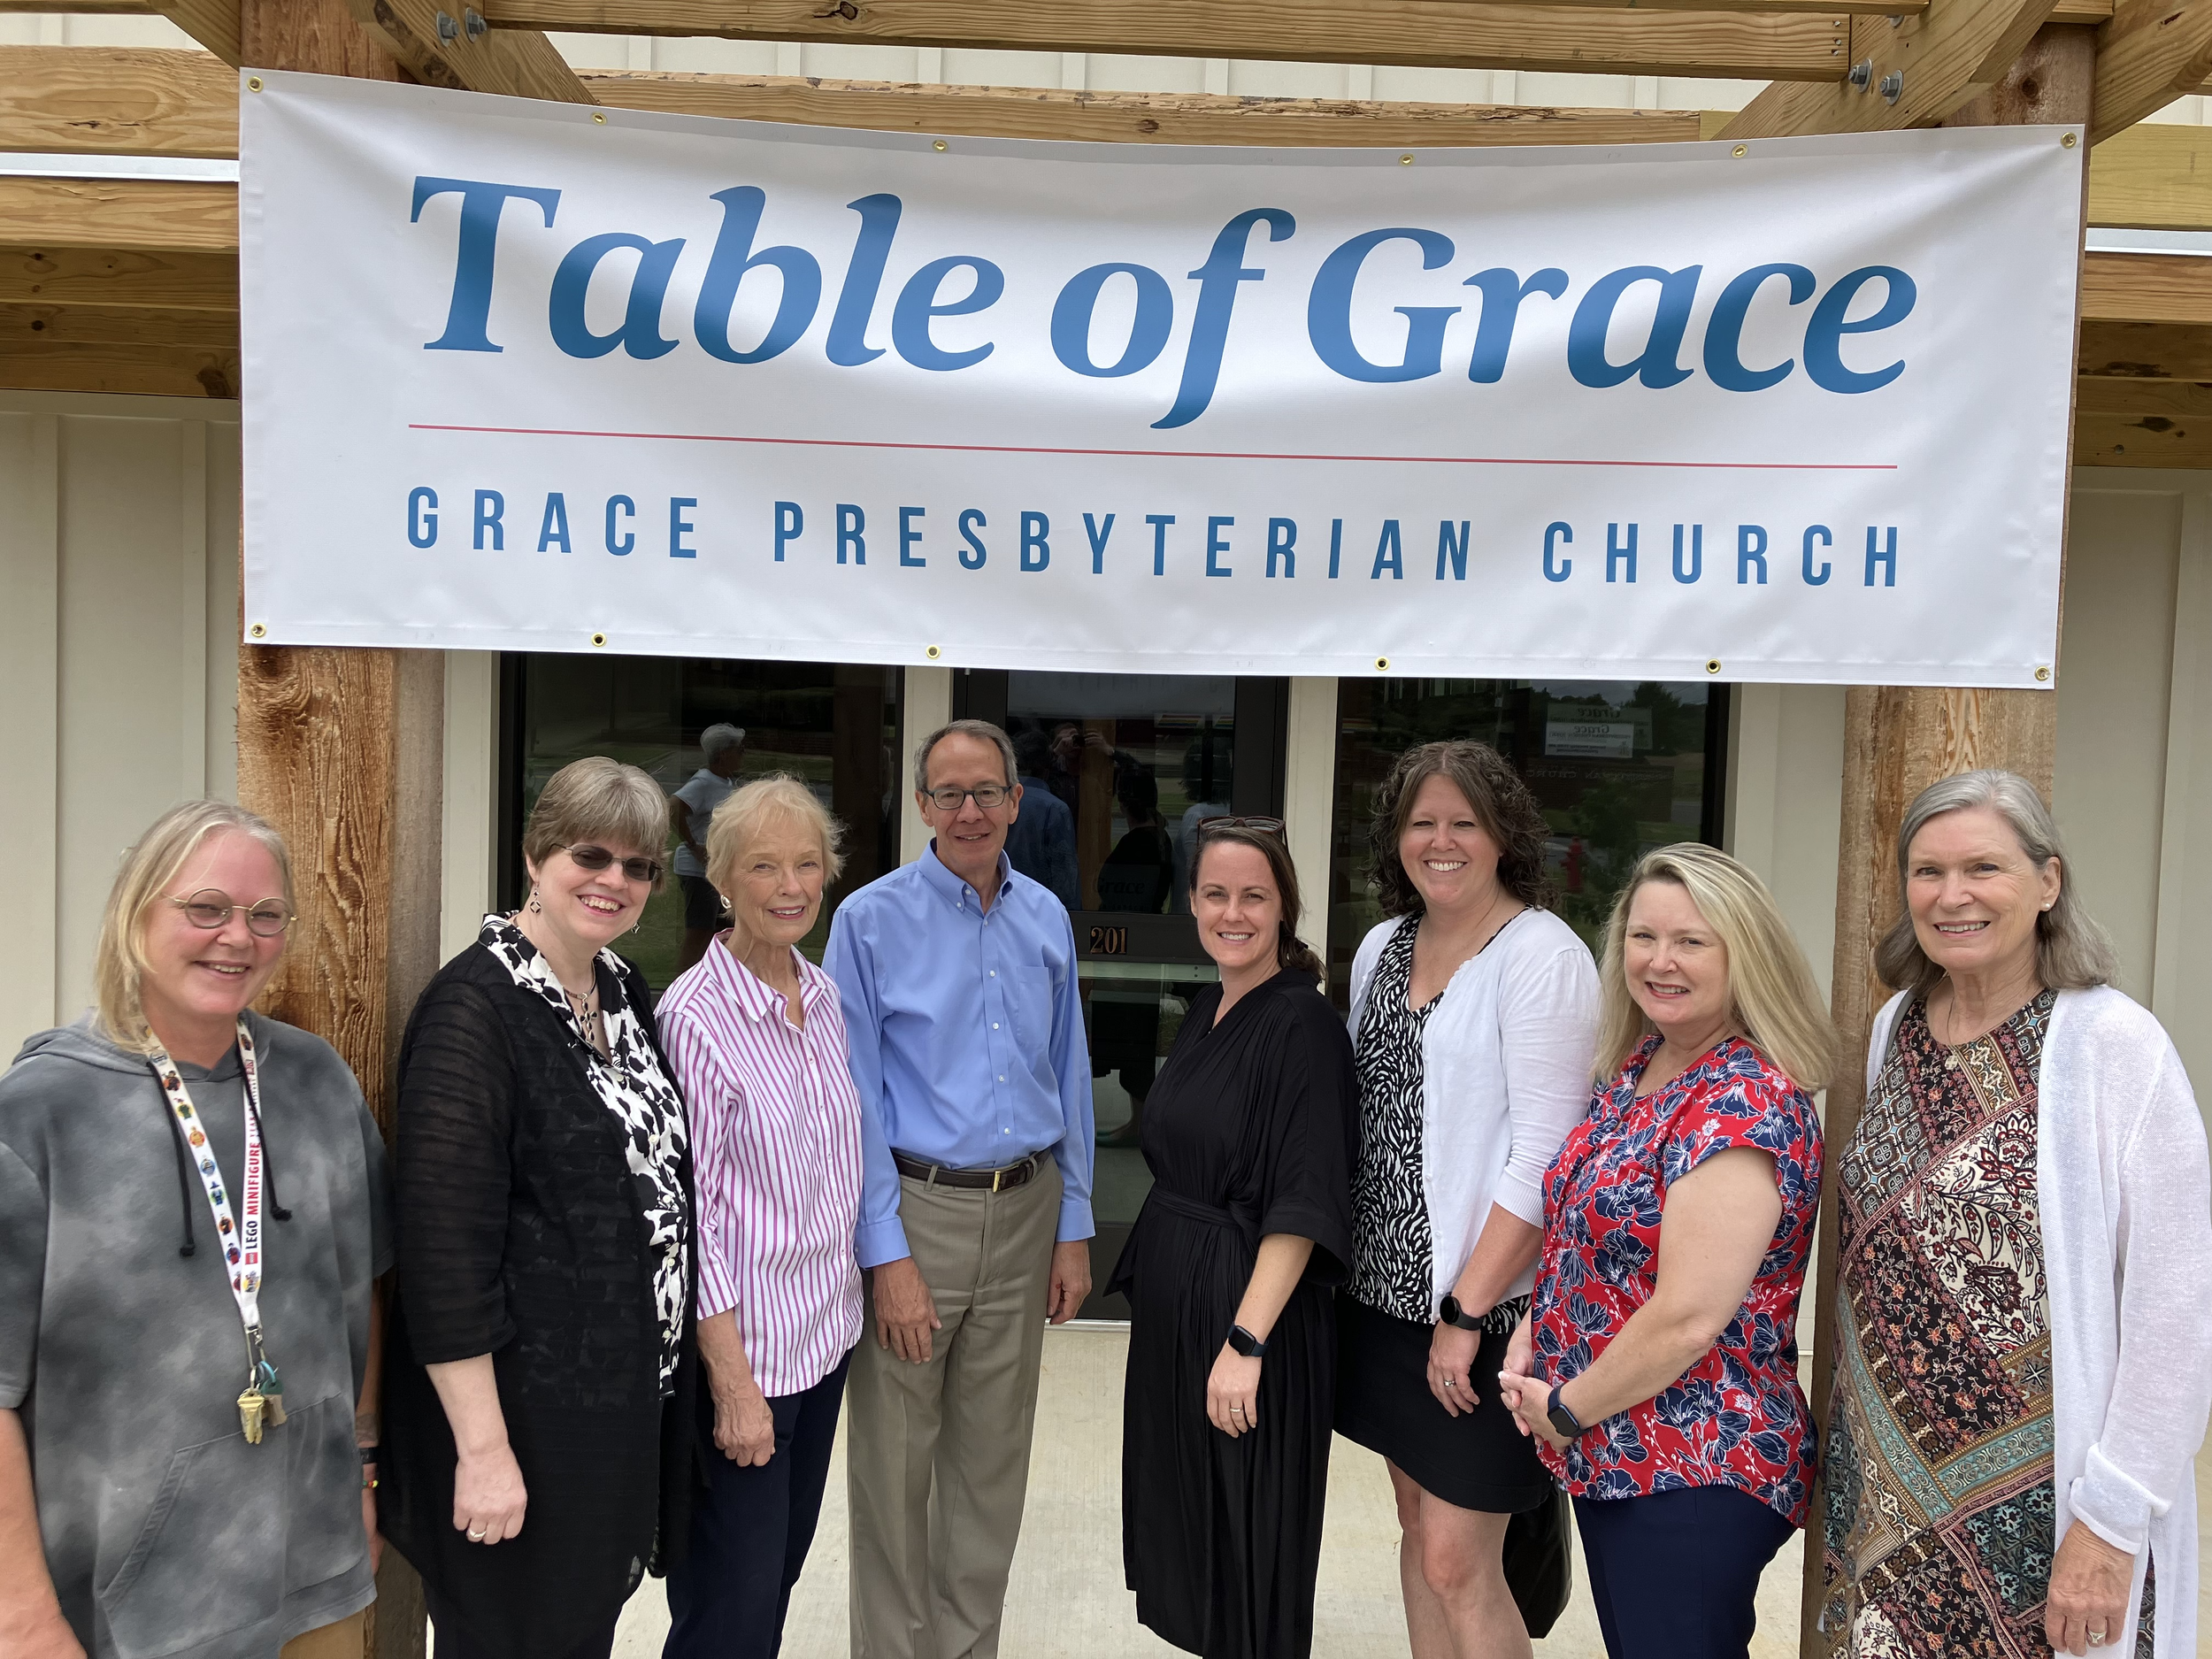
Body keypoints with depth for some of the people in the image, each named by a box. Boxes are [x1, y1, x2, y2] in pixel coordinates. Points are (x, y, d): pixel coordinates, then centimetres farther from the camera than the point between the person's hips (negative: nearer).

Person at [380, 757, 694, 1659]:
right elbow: (442, 1251, -22)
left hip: (626, 1396, 8)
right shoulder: (475, 1006, -19)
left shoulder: (624, 988, 6)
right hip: (524, 1405, -7)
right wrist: (482, 1447, -22)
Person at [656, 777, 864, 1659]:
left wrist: (843, 1305, 13)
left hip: (826, 1334, 7)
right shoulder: (694, 1017, -19)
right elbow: (687, 1215, -18)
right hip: (740, 1350, -7)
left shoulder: (824, 996, 4)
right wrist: (734, 1382, -16)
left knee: (781, 1572, 20)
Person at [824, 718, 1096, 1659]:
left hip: (1024, 1211, 4)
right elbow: (853, 1096, -9)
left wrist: (1073, 1230, 8)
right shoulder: (871, 919, -6)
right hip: (913, 1207, -4)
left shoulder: (1046, 919, 7)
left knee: (993, 1459, 15)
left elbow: (1069, 1078, 11)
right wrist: (887, 1255, -13)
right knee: (895, 1462, 5)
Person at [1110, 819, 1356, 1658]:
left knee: (1246, 1524, 6)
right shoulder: (1206, 1010, 7)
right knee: (1180, 1506, 18)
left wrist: (1246, 1340, -25)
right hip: (1169, 1289, 8)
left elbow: (1302, 1203, -21)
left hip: (1251, 1298, -8)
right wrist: (1156, 1270, 15)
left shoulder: (1302, 1023, -17)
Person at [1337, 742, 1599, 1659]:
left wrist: (1468, 1310, -17)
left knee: (1456, 1563, -1)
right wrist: (1351, 1264, 11)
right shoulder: (1382, 947, 8)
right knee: (1417, 1522, 17)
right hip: (1386, 1290, 7)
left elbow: (1543, 1156, -17)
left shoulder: (1542, 955, -13)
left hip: (1485, 1307, -7)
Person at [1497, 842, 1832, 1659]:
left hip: (1695, 1475, -8)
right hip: (1606, 1458, 8)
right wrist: (1532, 1333, 1)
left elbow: (1688, 1317, -24)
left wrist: (1565, 1408, -12)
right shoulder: (1633, 1068, 5)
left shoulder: (1747, 1104, -21)